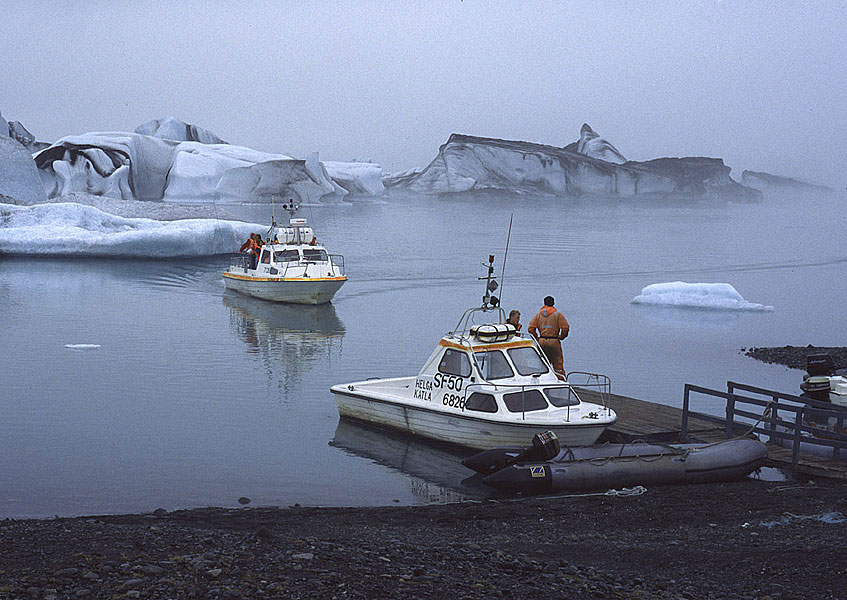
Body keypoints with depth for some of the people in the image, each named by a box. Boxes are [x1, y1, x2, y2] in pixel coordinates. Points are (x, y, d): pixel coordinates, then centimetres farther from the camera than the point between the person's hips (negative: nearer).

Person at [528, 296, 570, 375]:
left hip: (541, 342, 3)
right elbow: (565, 328, -10)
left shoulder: (538, 315, 7)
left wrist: (537, 338, 10)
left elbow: (531, 329, -1)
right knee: (558, 365, 1)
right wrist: (561, 337, 5)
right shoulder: (557, 315, -2)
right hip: (554, 342, -3)